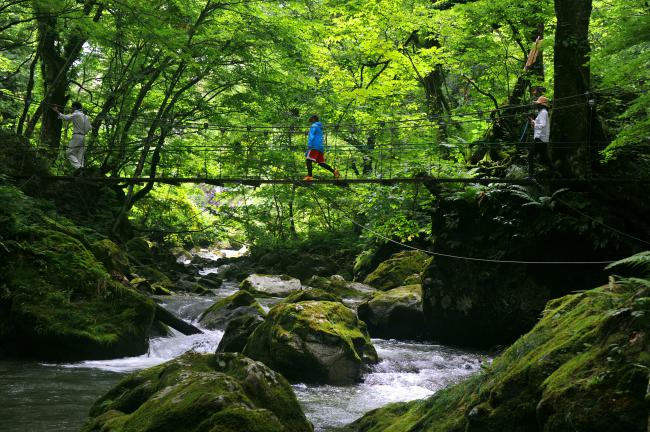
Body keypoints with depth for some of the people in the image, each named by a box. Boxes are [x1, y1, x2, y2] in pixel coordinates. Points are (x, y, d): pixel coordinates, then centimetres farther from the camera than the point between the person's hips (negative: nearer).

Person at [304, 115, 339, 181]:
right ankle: (334, 171, 1)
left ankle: (309, 176, -28)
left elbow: (311, 136, -11)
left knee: (308, 160, -14)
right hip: (320, 148, 9)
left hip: (315, 147, -9)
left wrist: (309, 146, -17)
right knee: (321, 162, 12)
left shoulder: (314, 126, 1)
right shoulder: (320, 128, 27)